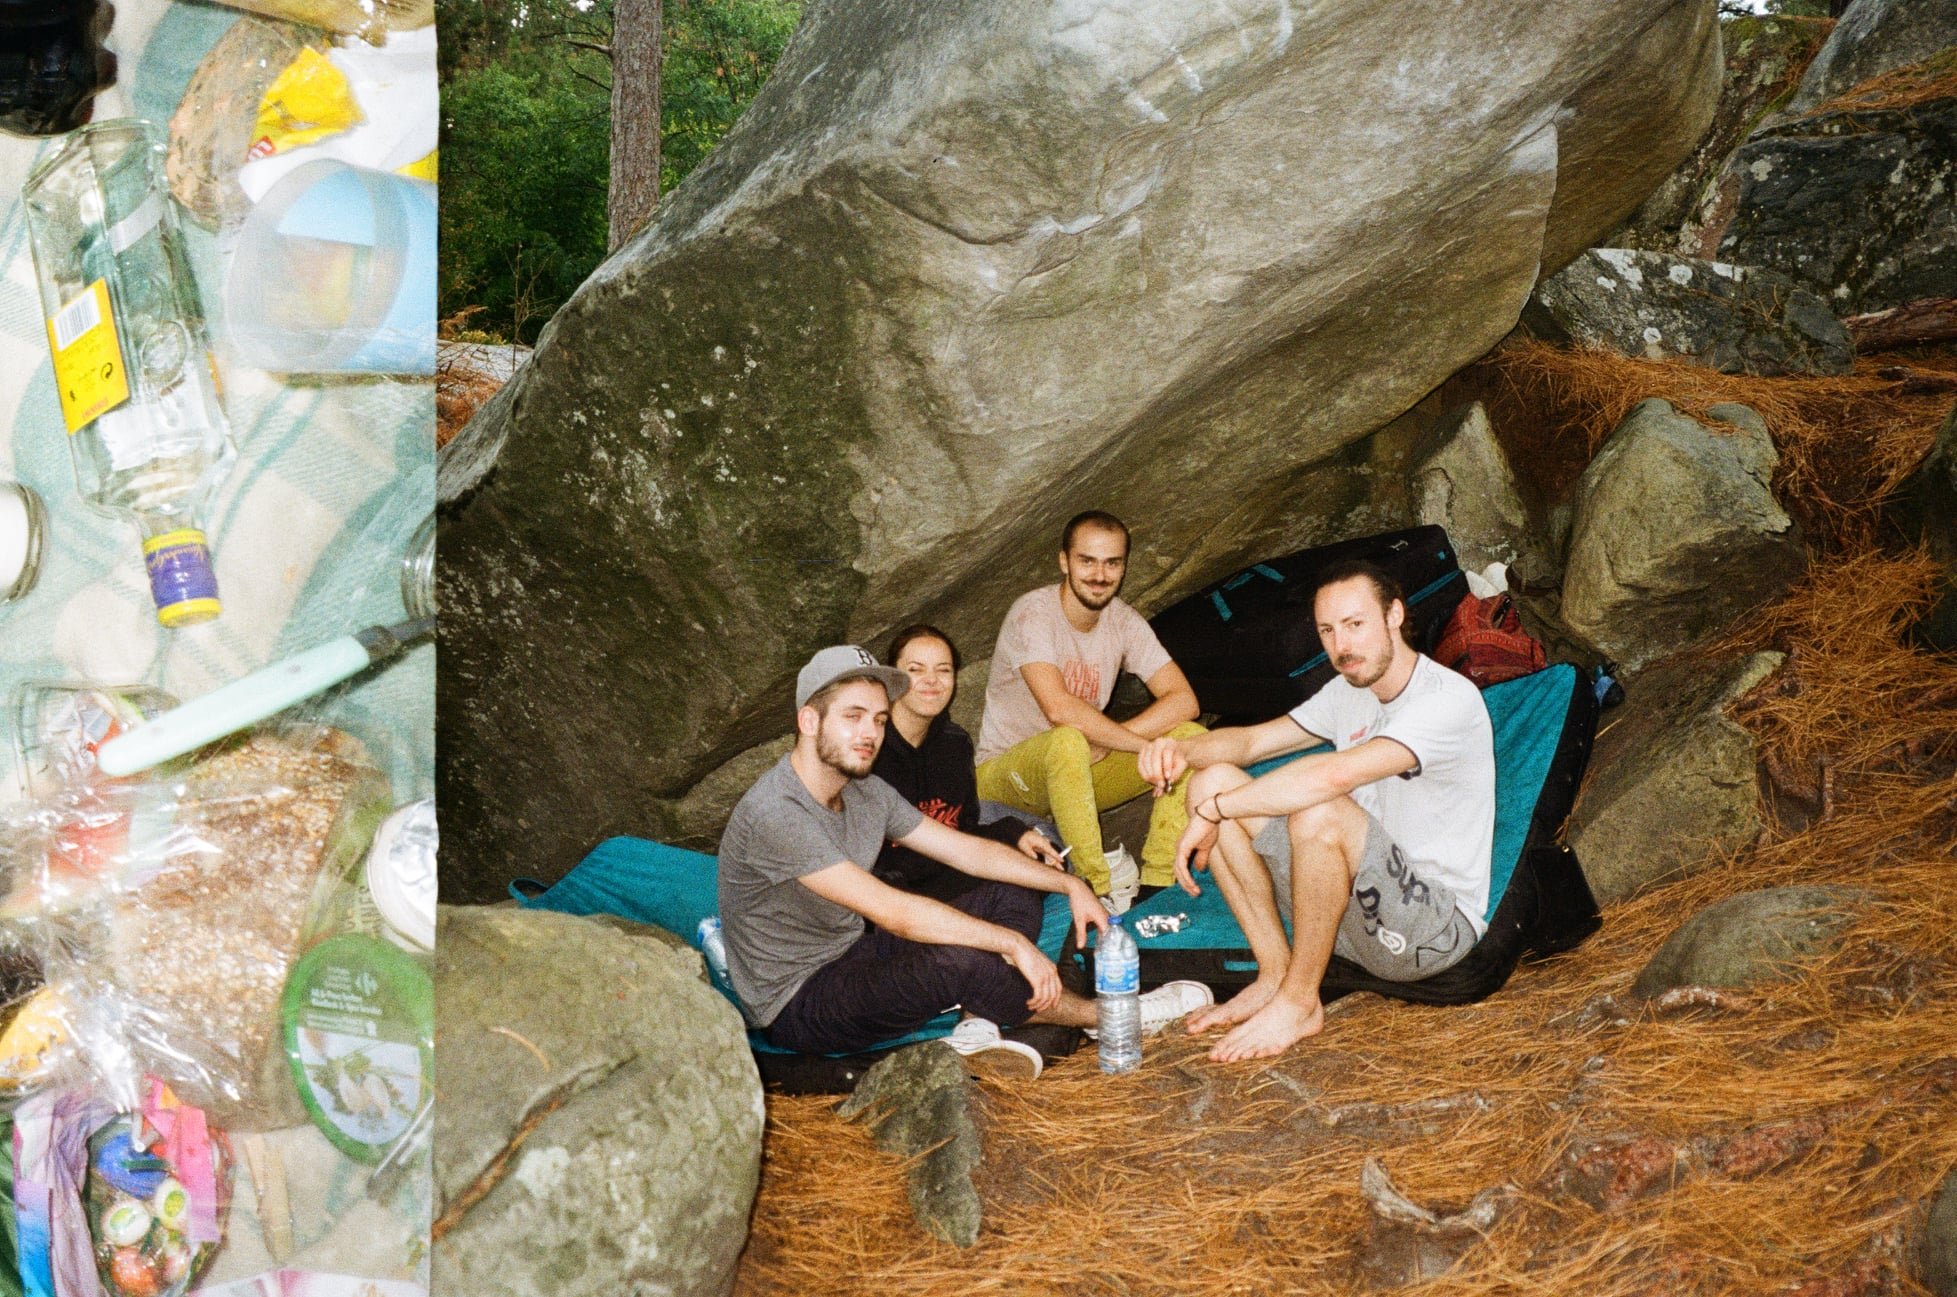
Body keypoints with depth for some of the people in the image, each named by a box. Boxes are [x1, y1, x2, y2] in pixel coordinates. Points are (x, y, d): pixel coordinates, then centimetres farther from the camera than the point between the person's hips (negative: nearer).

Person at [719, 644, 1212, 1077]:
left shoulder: (865, 792, 2)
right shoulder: (775, 813, -26)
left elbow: (968, 850, 9)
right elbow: (893, 913, -31)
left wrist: (1069, 884, -1)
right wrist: (1014, 943, -29)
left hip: (853, 956, 9)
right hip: (797, 1007, -9)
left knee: (1014, 897, 6)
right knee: (961, 960, -31)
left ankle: (976, 1029, -18)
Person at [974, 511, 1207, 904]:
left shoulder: (1123, 621, -2)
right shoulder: (1032, 614, -20)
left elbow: (1184, 700, -11)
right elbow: (1058, 708, -34)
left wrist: (1103, 742, -25)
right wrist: (1143, 743, -28)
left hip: (1081, 771, 6)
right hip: (1006, 774, -6)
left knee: (1191, 738, -13)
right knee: (1067, 741, -40)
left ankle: (1156, 883, -18)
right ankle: (1099, 887, -31)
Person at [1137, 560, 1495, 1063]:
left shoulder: (1450, 699, -20)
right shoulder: (1349, 693, 9)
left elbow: (1333, 775, -33)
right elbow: (1251, 740, 11)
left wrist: (1212, 813, -27)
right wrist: (1182, 750, -12)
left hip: (1439, 925, -8)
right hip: (1361, 907, 8)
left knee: (1318, 811, -36)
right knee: (1213, 780, -4)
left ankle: (1299, 1002, -18)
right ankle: (1276, 974, -3)